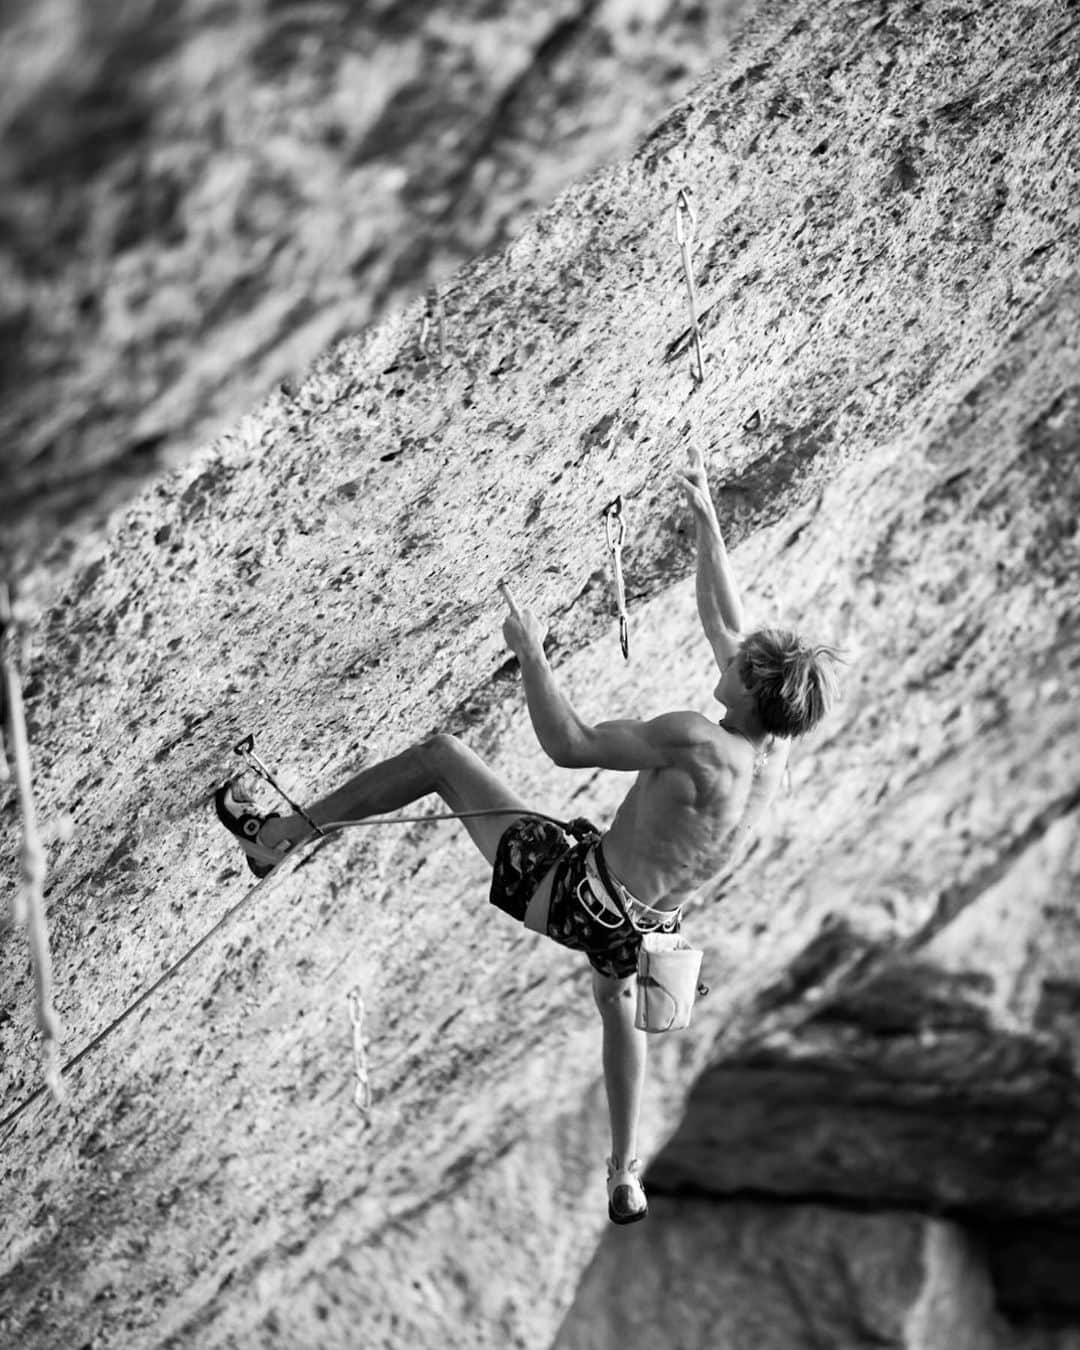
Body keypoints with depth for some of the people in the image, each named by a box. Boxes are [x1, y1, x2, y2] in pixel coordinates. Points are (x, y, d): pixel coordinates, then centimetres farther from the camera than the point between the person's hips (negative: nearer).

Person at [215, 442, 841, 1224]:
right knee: (617, 1003, 40)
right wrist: (706, 517, 12)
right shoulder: (776, 745, -5)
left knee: (441, 753, 3)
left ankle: (279, 834, 9)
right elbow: (723, 618, 6)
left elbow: (570, 745, -23)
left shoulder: (696, 743, -27)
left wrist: (530, 650, -14)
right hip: (646, 926, 7)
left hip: (573, 897, -7)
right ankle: (626, 1177, 47)